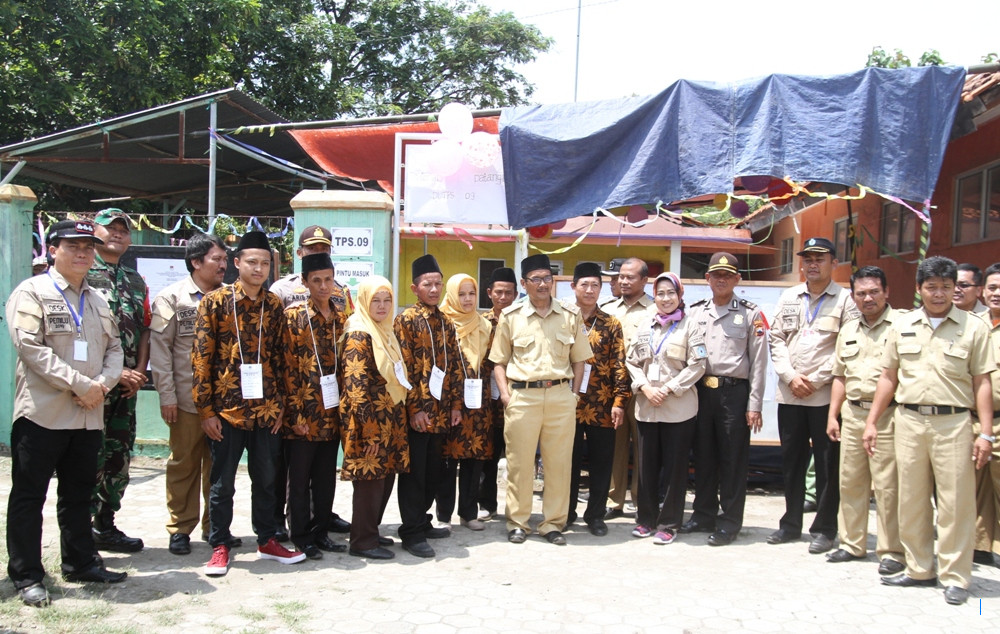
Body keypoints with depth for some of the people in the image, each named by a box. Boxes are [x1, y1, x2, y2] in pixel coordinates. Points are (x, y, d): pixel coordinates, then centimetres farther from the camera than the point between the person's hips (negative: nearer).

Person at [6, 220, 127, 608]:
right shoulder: (32, 292, -4)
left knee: (79, 494, 15)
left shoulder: (97, 301, 16)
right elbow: (30, 346, -15)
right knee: (29, 496, 2)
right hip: (42, 413, -6)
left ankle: (80, 562, 27)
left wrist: (103, 382, -7)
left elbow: (114, 348, 14)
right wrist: (79, 384, -17)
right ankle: (26, 576, 10)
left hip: (89, 416, 6)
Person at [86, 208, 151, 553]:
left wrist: (139, 372, 0)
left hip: (126, 385, 7)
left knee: (119, 456, 11)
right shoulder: (82, 274, -4)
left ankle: (105, 525, 22)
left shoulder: (136, 281, 17)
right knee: (90, 458, -6)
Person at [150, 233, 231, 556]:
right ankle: (180, 528, 17)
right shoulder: (172, 298, 0)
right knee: (184, 464, 6)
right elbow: (159, 348, -2)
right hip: (187, 399, -2)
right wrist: (166, 395, -8)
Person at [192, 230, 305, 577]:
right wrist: (206, 410, -8)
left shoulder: (273, 305, 6)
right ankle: (220, 547, 18)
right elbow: (201, 357, -6)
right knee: (222, 482, 6)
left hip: (265, 409, 4)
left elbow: (279, 356, 11)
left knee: (266, 478, 13)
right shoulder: (215, 301, -5)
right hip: (226, 408, -3)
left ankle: (267, 540, 26)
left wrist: (279, 404, 7)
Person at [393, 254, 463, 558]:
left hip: (440, 411, 7)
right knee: (414, 472, -1)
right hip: (416, 411, -6)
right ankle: (412, 533, 6)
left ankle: (421, 521, 27)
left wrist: (456, 404, 8)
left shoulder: (445, 322, 12)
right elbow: (404, 368, -12)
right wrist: (415, 409, -16)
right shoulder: (406, 320, -8)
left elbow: (455, 365, 14)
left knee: (433, 472, 13)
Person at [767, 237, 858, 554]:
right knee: (791, 461, 11)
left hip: (826, 395, -4)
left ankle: (824, 528, 12)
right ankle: (791, 523, 22)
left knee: (827, 465, 2)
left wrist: (815, 380, -11)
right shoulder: (788, 297, 12)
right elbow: (776, 339, 9)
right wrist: (790, 376, -5)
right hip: (789, 394, 4)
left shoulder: (845, 299, -1)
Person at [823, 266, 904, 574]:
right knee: (850, 482, 11)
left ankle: (892, 551, 7)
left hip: (887, 416, -6)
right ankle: (852, 543, 23)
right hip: (852, 413, 6)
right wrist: (832, 416, 15)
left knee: (888, 486, -3)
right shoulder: (848, 331, 17)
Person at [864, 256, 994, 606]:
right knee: (911, 500, 9)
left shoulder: (973, 328, 1)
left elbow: (982, 382, -1)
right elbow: (888, 377, 13)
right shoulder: (902, 326, 9)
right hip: (908, 420, 3)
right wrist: (871, 422, 9)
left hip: (953, 423, -3)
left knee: (955, 502, 0)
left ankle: (955, 577, 10)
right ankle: (919, 569, 22)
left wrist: (985, 433, -6)